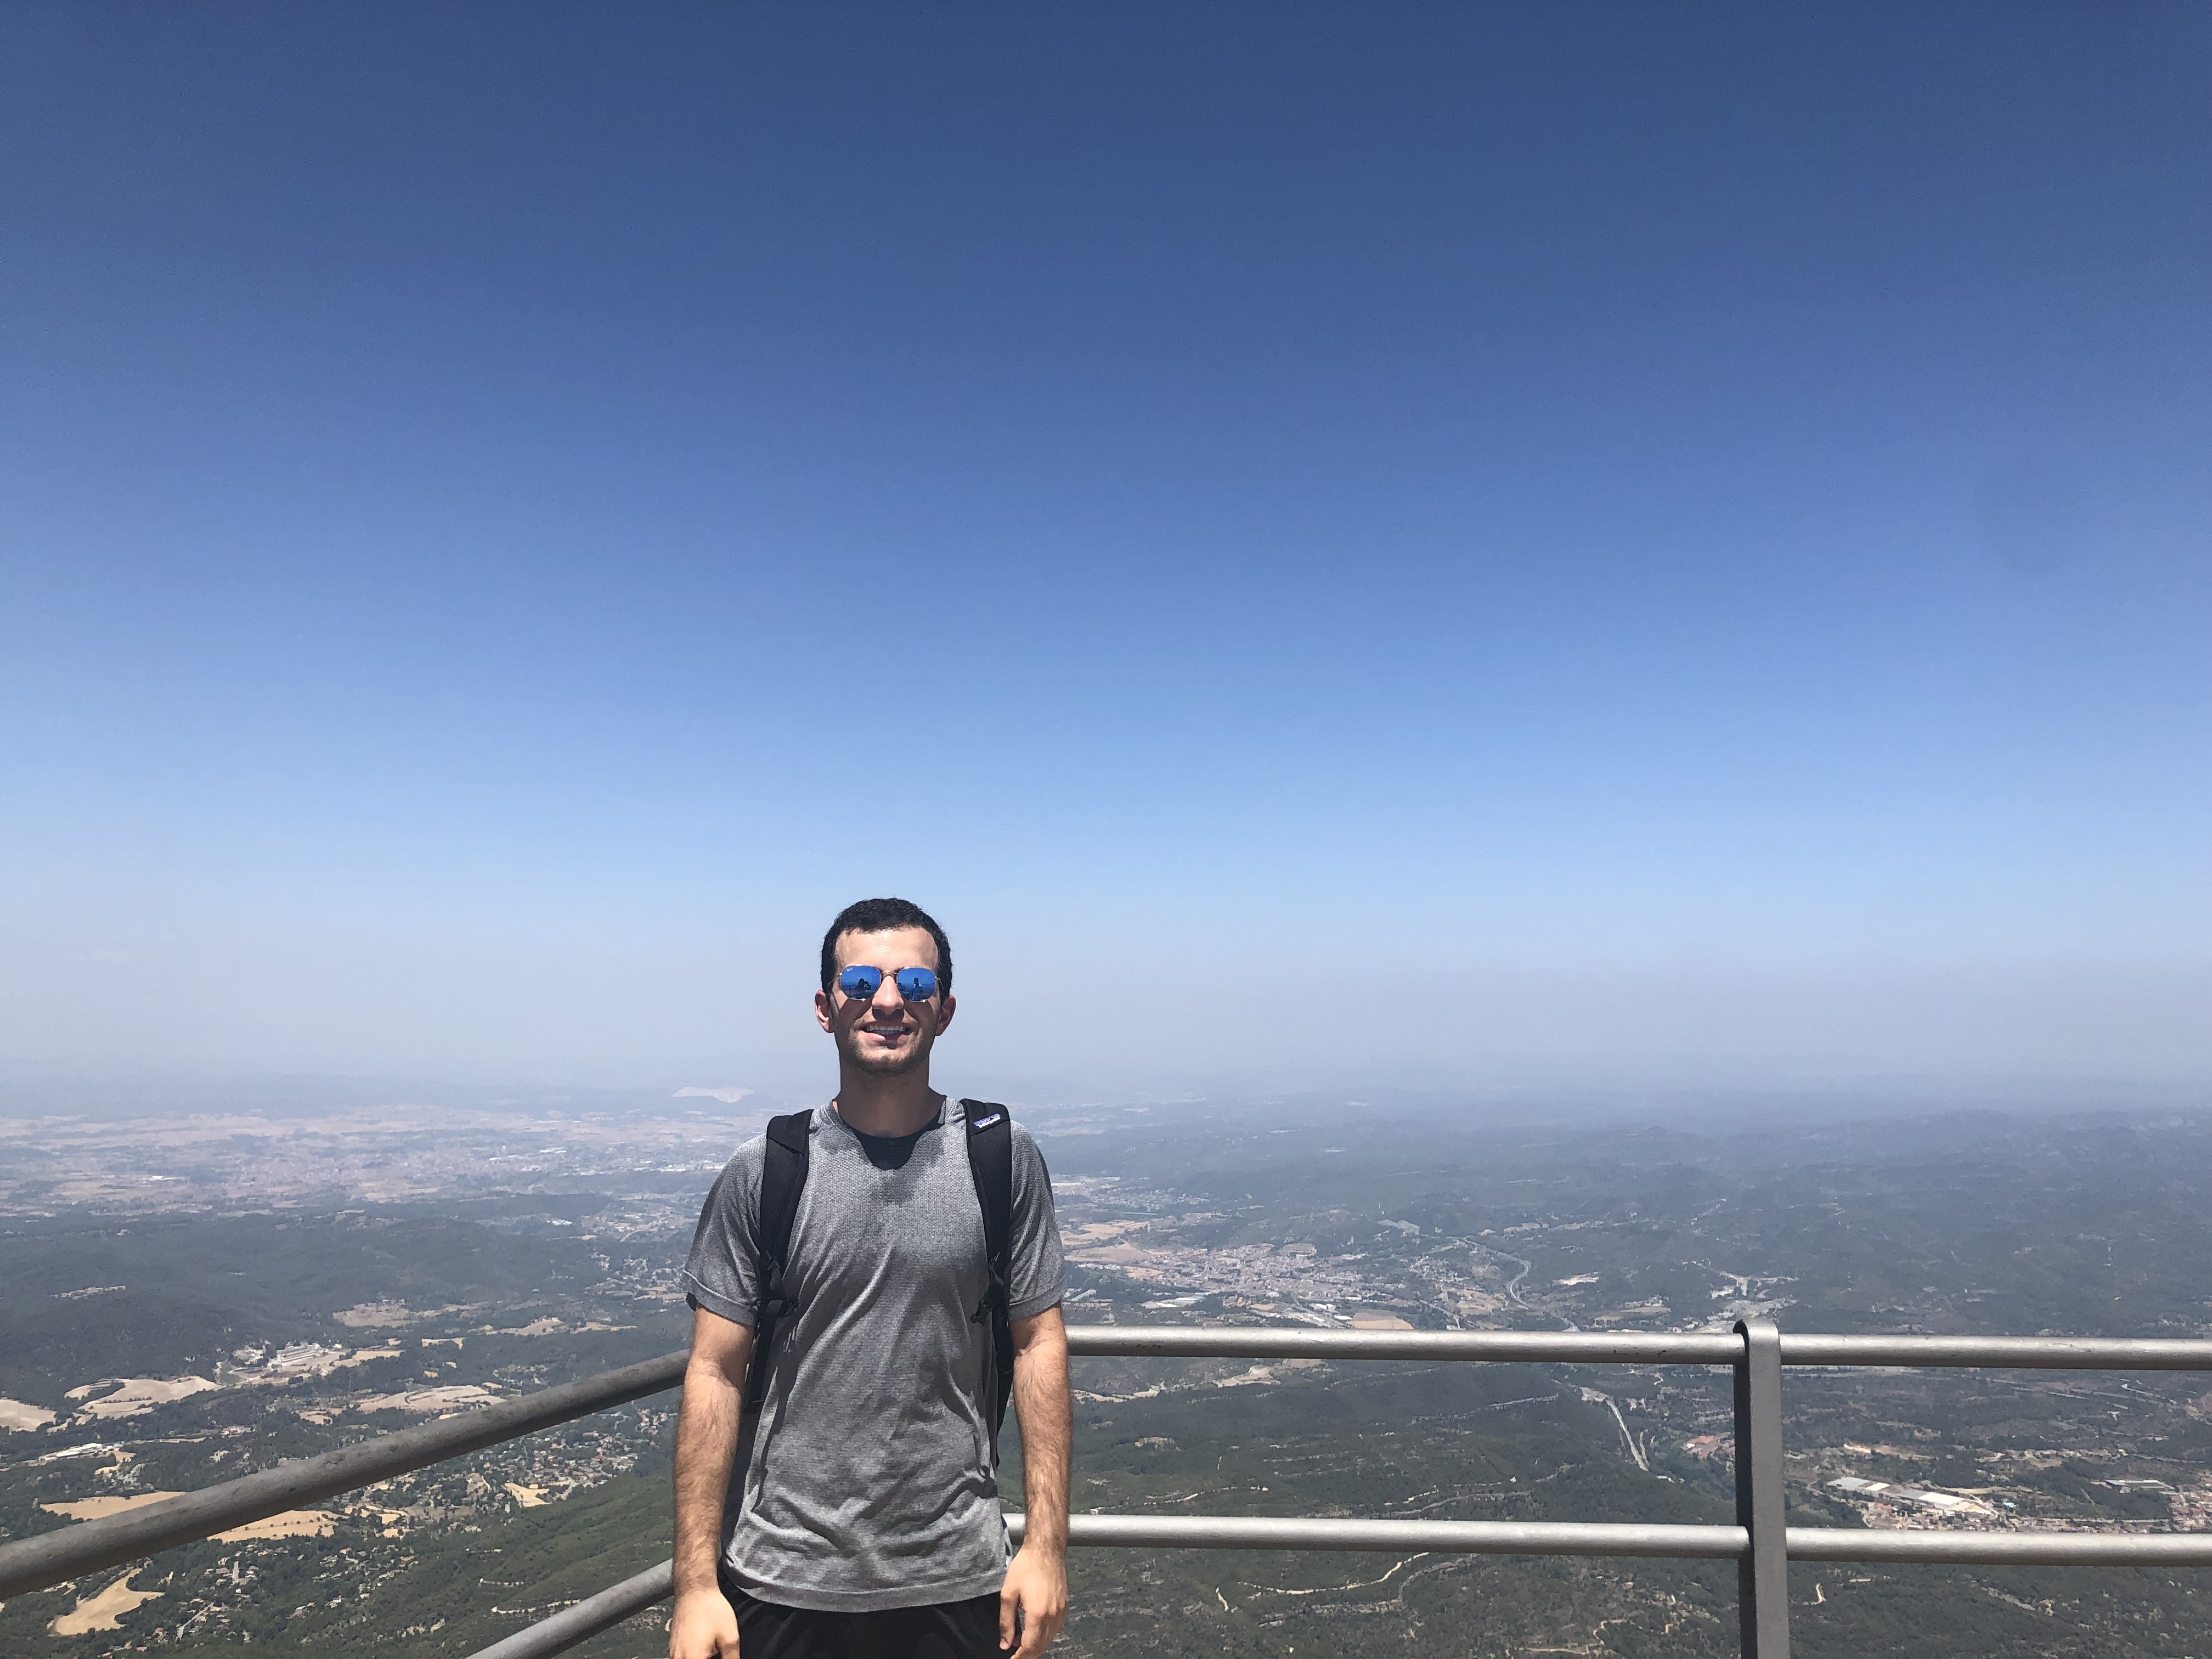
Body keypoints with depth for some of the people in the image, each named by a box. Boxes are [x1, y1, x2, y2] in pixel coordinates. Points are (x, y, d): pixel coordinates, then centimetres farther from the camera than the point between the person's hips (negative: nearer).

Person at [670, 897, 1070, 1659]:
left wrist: (1046, 1543, -5)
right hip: (783, 1580, 0)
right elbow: (716, 1374, -4)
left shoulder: (1003, 1159, -5)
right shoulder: (762, 1173, -5)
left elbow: (1038, 1342, -3)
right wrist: (696, 1583, -7)